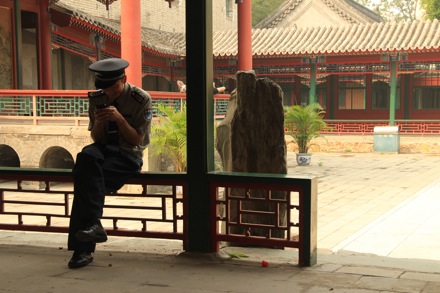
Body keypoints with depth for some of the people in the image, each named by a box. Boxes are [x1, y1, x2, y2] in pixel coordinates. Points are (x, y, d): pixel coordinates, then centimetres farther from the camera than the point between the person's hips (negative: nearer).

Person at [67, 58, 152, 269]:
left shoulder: (141, 99, -5)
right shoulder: (97, 99, 7)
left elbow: (137, 140, -7)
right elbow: (96, 138, 8)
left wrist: (119, 118, -21)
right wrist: (98, 121, -13)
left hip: (129, 156, -4)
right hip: (105, 149, 4)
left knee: (85, 178, -29)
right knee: (87, 155, -34)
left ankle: (83, 248, -27)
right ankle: (93, 224, -37)